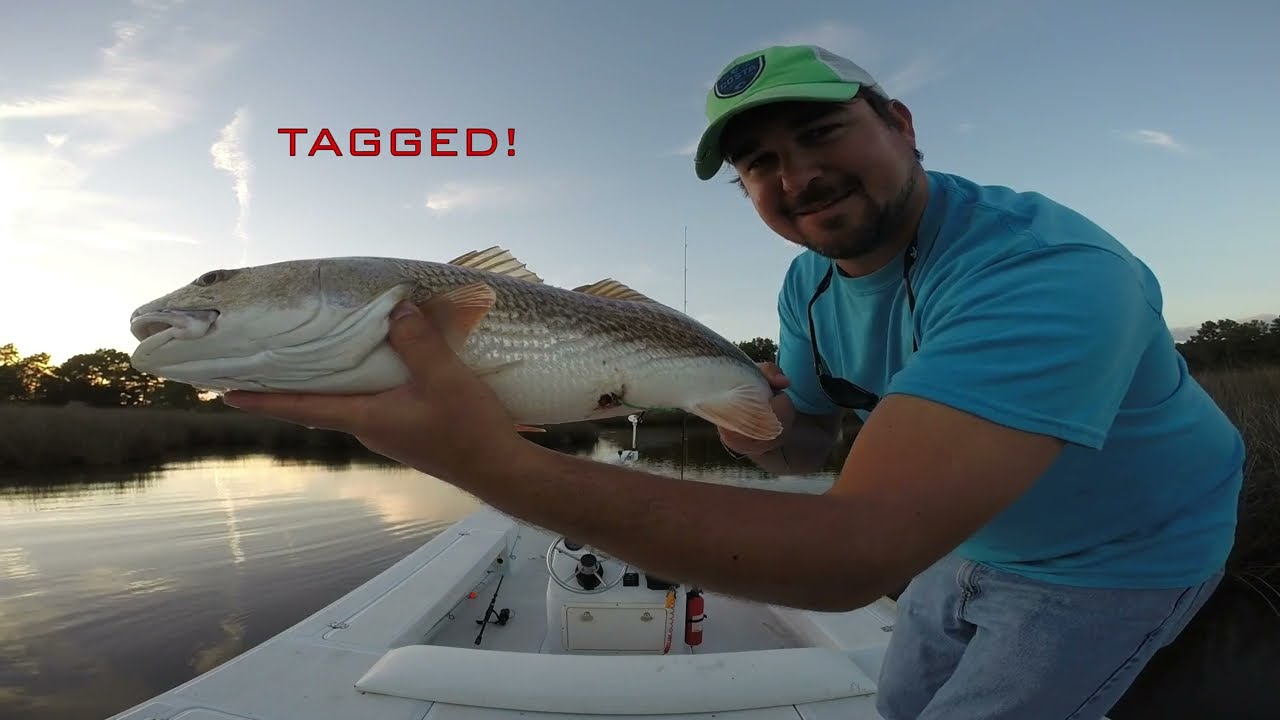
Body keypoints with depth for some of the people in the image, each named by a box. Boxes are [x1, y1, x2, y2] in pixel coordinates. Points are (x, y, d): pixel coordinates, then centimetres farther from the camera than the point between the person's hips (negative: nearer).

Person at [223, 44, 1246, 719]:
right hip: (974, 537, 7)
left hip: (1113, 560, -6)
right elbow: (810, 443, -2)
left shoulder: (1047, 272, -39)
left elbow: (854, 551, -51)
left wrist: (494, 462, -57)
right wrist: (766, 433, -27)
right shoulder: (809, 286, -11)